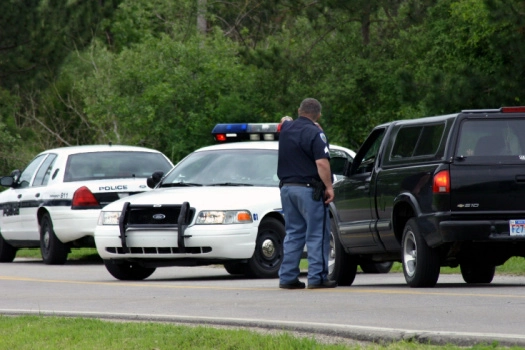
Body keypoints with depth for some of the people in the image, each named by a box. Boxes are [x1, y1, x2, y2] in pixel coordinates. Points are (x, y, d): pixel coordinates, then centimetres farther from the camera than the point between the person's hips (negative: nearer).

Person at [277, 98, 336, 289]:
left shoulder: (286, 128, 9)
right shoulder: (314, 133, -13)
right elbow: (322, 163, -21)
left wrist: (286, 119, 56)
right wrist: (329, 187, -15)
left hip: (287, 187, 7)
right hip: (308, 188, -7)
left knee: (293, 233, 12)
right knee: (317, 234, -3)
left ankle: (287, 277, 8)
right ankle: (317, 277, -6)